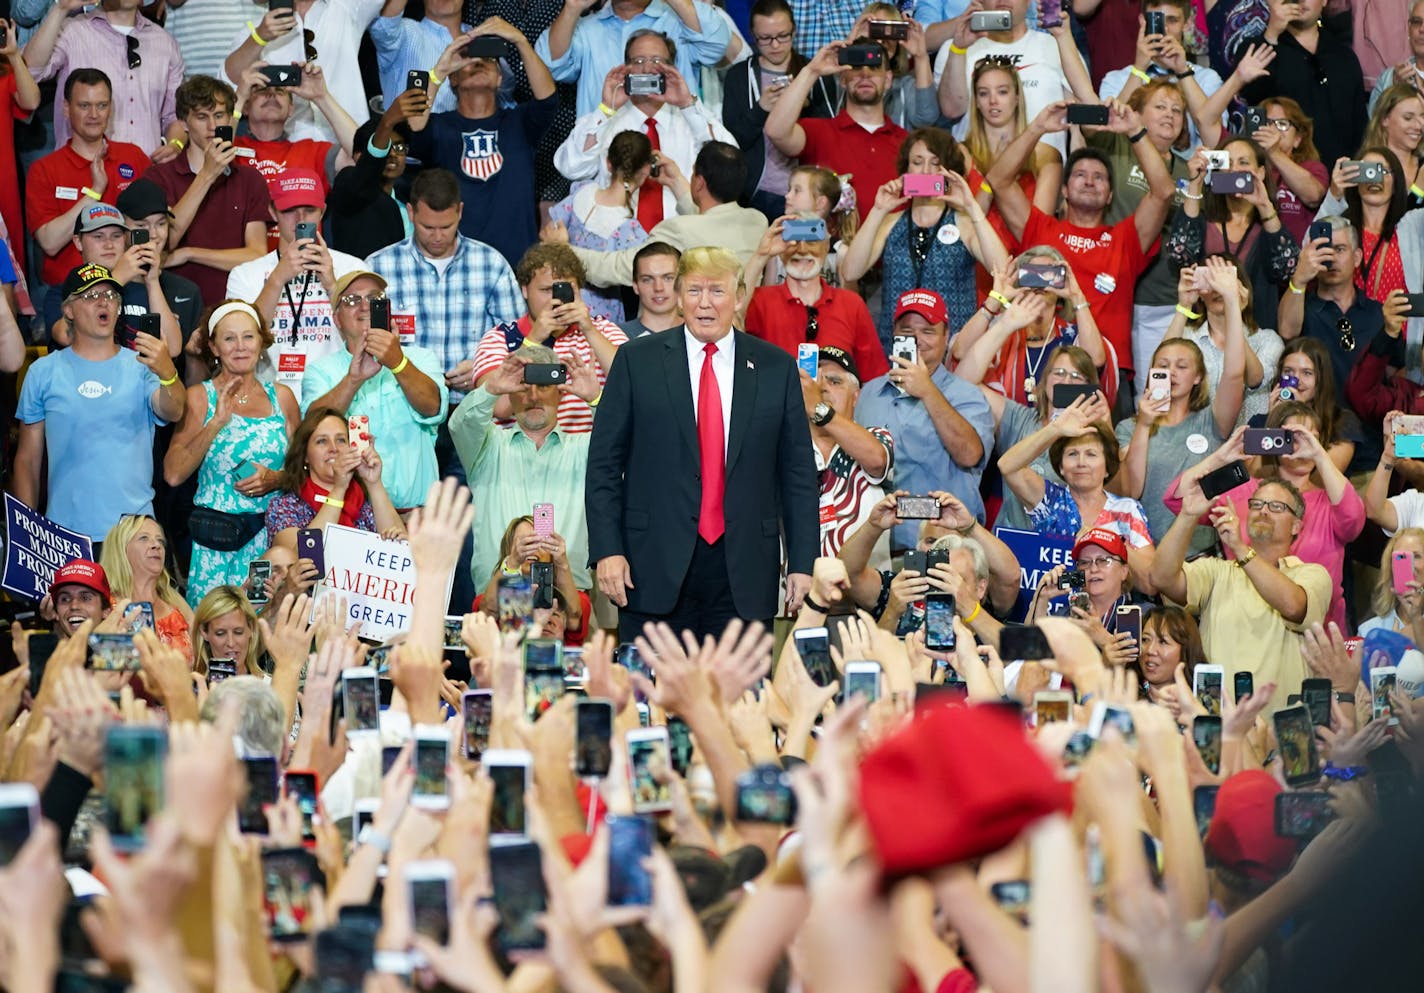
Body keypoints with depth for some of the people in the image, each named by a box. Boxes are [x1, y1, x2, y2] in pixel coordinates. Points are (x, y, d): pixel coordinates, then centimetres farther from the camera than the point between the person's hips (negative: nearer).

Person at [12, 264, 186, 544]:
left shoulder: (140, 367, 5)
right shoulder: (43, 372, 7)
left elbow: (172, 413, -14)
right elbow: (27, 460, 10)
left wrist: (168, 373, -35)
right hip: (66, 531, 0)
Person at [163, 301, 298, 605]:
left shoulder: (281, 397, 11)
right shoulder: (200, 397, 3)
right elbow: (173, 474, -8)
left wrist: (275, 479, -3)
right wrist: (216, 422, -14)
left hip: (271, 536, 2)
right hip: (215, 540, -2)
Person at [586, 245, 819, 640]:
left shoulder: (775, 368, 8)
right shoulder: (636, 361, 5)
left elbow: (798, 472, 8)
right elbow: (604, 463, 3)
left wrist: (802, 563, 3)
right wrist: (607, 550, -6)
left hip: (744, 571, 1)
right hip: (656, 568, -1)